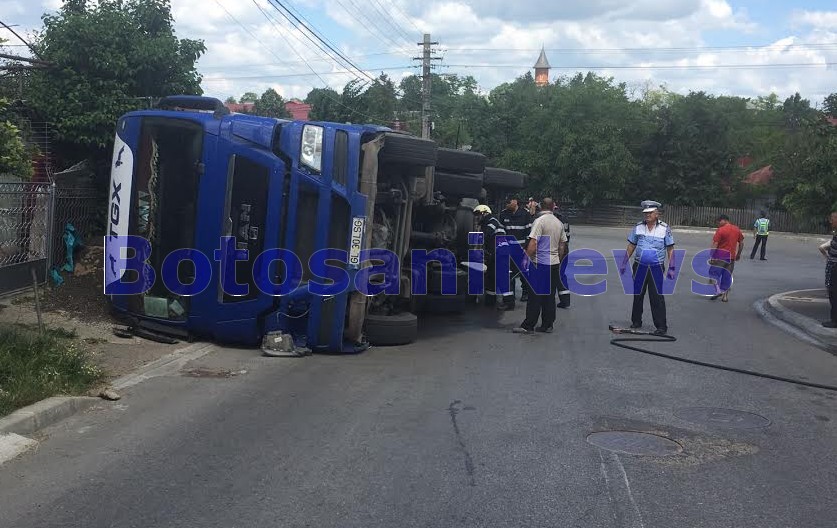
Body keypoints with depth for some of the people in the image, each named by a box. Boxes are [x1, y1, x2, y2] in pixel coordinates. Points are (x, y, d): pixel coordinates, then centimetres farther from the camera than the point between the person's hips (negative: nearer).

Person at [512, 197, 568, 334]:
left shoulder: (539, 221, -11)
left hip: (540, 263, -7)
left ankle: (528, 326, -3)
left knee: (535, 297, -5)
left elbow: (533, 244, -18)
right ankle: (547, 325, 14)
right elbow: (562, 246, 16)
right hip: (554, 263, 7)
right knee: (550, 296, 10)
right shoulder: (559, 223, 10)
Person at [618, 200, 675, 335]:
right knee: (637, 295, 10)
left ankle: (661, 326, -1)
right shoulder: (638, 227, 5)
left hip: (656, 268, -3)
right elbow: (631, 246, 11)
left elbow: (670, 249, -1)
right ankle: (636, 322, 24)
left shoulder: (665, 228, -2)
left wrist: (671, 268, -6)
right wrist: (624, 263, 7)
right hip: (640, 267, 3)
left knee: (657, 297, -5)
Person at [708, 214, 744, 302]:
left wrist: (711, 256, -9)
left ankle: (718, 290, -8)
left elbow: (715, 245, -13)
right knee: (728, 276, 10)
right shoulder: (737, 229, 8)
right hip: (731, 257, 5)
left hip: (720, 256, -5)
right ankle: (725, 296, 11)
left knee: (715, 274, 7)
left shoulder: (720, 230, -11)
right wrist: (738, 254, 22)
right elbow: (741, 243, 13)